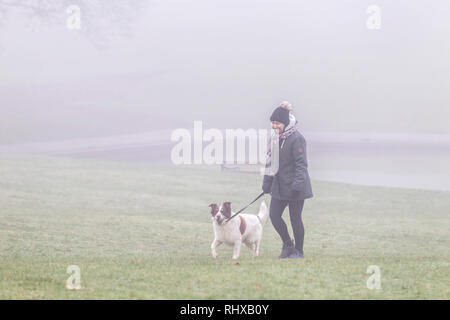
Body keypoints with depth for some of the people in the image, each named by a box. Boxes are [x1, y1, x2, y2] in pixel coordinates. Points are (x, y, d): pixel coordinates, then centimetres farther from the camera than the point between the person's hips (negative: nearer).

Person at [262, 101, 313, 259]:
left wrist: (297, 185, -22)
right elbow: (270, 161, 17)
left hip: (295, 187, -7)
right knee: (274, 215, 0)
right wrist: (267, 183, 15)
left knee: (295, 219, 0)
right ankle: (287, 244, 19)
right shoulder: (276, 138, 10)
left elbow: (301, 164, -17)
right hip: (279, 186, 7)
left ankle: (299, 250, 14)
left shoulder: (296, 139, -14)